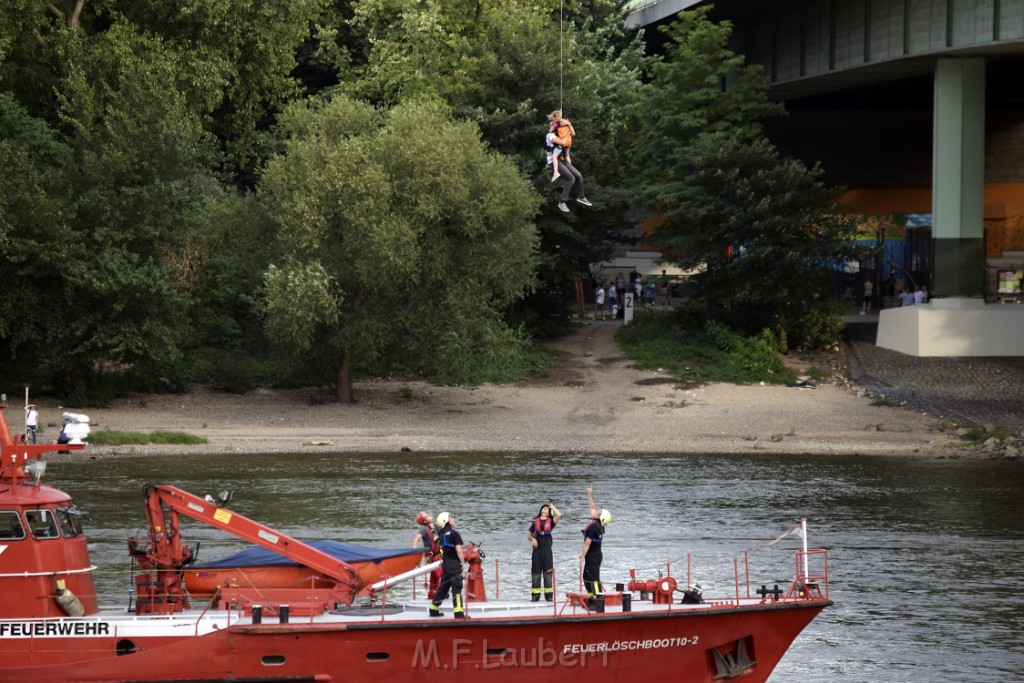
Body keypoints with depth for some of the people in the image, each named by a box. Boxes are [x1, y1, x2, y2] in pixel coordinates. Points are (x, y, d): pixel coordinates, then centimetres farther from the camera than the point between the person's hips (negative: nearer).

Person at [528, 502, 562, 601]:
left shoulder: (550, 521, 6)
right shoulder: (536, 522, 11)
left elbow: (559, 515, -12)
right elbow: (530, 535, 18)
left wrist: (552, 507, 3)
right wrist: (532, 539, -5)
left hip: (547, 548, -1)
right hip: (537, 549, 1)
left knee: (548, 572, 0)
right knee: (535, 572, 1)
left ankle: (549, 595, 2)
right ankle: (535, 595, 3)